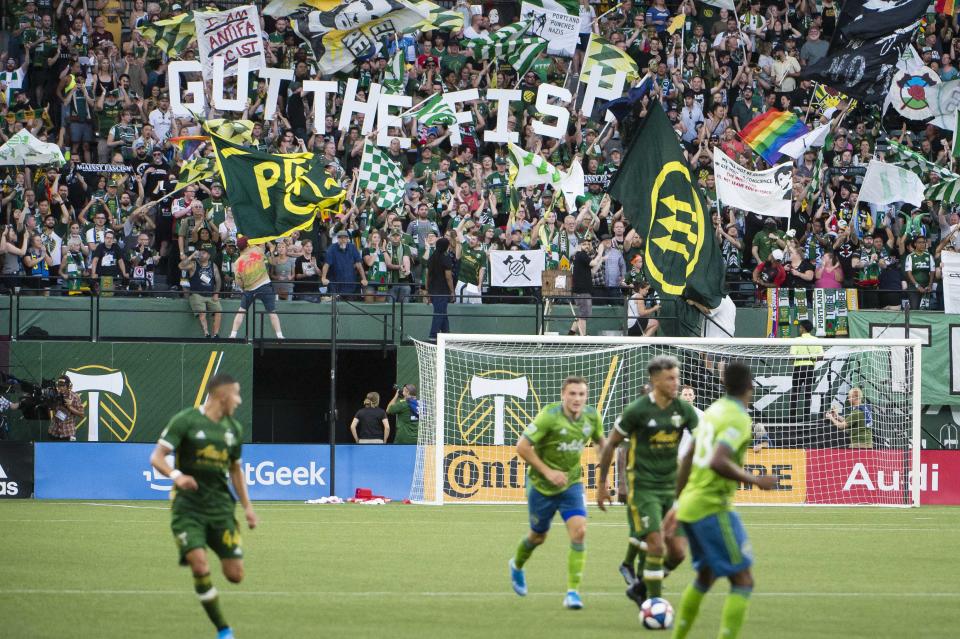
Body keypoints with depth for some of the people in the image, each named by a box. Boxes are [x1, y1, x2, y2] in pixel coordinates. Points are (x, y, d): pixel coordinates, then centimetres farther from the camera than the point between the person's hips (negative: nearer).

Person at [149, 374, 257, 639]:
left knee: (235, 575, -5)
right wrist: (175, 475, -30)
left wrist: (247, 506, 16)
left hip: (221, 506, 5)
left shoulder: (233, 428, 12)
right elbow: (157, 457, -10)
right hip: (187, 506, -5)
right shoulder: (185, 421, -6)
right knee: (200, 568, -18)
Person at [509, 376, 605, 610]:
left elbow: (600, 440, 14)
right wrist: (547, 472, -23)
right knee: (539, 536, 15)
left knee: (579, 531, -17)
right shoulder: (550, 416, -23)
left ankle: (573, 591, -11)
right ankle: (517, 566, 49)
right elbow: (522, 446, -21)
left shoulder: (592, 416, -8)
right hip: (541, 485, -3)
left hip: (572, 483, 3)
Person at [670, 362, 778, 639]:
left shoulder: (713, 411, 12)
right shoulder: (738, 419, -15)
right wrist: (755, 481, -20)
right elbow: (718, 462, -29)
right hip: (713, 508, -9)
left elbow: (688, 459, 18)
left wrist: (678, 506, 25)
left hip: (689, 502, 9)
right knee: (743, 580, -6)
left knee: (705, 575, 24)